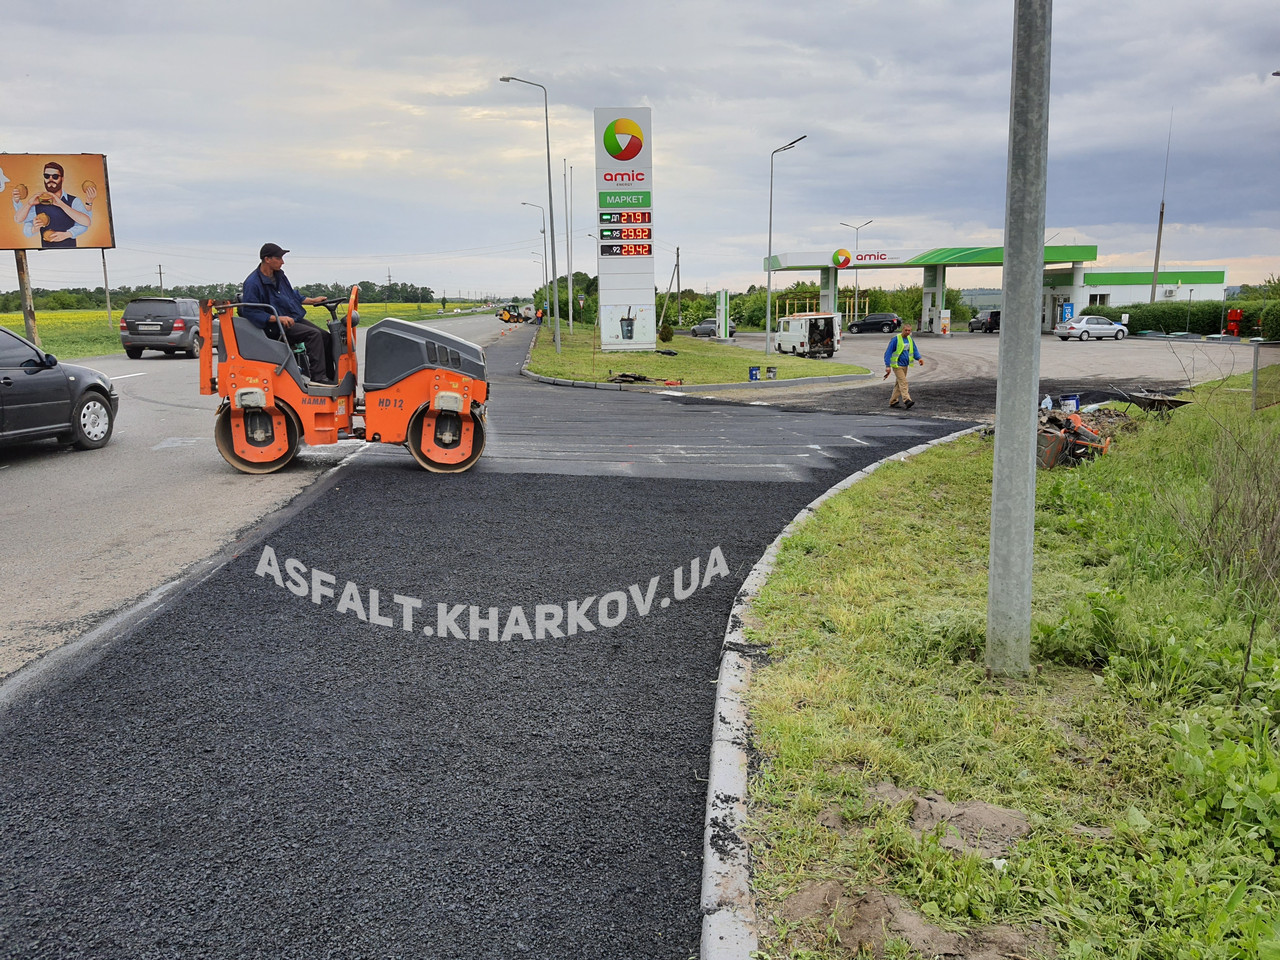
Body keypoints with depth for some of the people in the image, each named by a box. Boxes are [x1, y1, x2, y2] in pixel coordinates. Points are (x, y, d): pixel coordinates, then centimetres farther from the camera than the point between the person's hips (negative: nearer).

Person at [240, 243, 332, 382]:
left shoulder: (279, 275, 12)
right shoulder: (253, 283, -15)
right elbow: (250, 312, -20)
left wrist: (313, 300, 18)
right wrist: (278, 318, -27)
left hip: (294, 318, 9)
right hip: (276, 327, -9)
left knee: (325, 336, -2)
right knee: (313, 334, -27)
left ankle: (329, 375, 3)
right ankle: (318, 376, -27)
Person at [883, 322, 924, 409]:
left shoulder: (910, 339, 9)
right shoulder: (896, 339, -11)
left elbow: (915, 350, 13)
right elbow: (888, 352, -12)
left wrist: (919, 358, -9)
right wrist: (887, 366, -17)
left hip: (905, 365, 7)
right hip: (897, 365, -7)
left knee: (898, 384, 12)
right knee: (903, 382, -16)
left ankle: (893, 401, 19)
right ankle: (907, 400, -24)